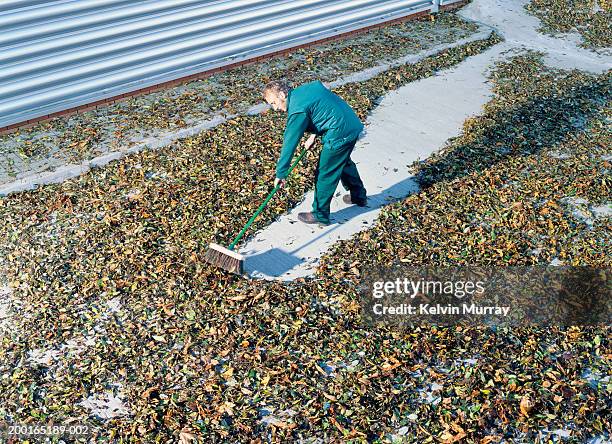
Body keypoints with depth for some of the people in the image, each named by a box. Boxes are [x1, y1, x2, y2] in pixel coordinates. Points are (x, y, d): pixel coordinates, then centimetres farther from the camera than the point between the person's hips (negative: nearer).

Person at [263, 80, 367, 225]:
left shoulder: (297, 110, -19)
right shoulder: (304, 88, 8)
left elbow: (290, 143, -17)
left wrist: (280, 174, -12)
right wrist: (314, 135, 12)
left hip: (340, 134, -10)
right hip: (352, 124, 10)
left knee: (324, 174, 2)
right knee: (343, 162, 30)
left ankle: (320, 215, 15)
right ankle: (359, 196, 48)